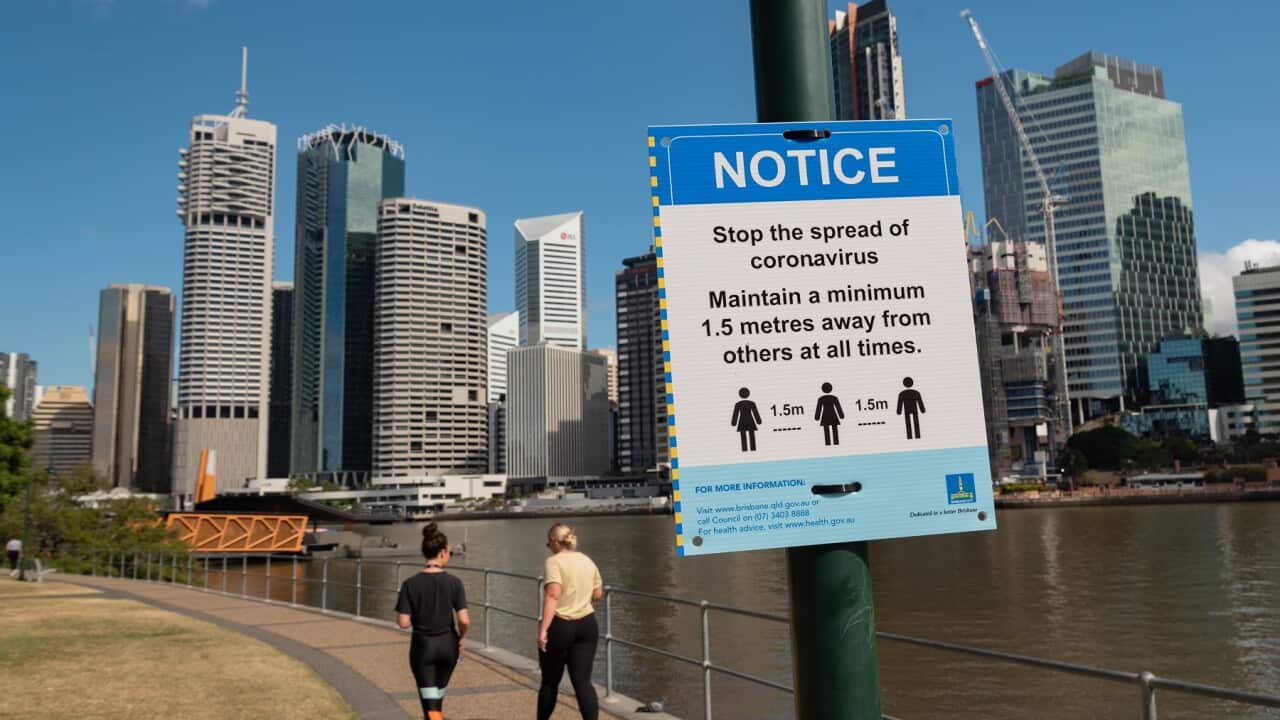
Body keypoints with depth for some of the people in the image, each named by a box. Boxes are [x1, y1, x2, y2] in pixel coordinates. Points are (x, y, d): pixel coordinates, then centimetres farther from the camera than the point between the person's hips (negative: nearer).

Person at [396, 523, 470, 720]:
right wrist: (460, 637, 6)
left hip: (422, 646, -2)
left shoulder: (411, 584, -11)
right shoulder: (453, 582, -11)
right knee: (438, 694, 25)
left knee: (430, 701, 4)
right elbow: (464, 620, -14)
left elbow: (403, 622, -12)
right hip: (447, 644, 2)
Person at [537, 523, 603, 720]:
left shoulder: (554, 561, -10)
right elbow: (597, 594, 16)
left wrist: (543, 629, -26)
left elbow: (553, 595, -23)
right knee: (583, 682, 2)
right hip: (587, 625, 5)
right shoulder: (587, 561, 9)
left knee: (550, 681, 14)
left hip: (559, 626, -5)